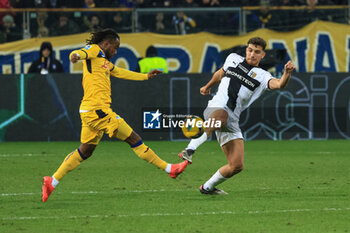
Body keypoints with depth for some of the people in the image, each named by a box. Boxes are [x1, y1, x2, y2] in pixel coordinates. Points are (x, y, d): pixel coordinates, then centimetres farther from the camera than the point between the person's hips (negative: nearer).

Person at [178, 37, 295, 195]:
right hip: (215, 109, -2)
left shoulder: (262, 77, 8)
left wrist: (287, 74, -34)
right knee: (222, 114, -42)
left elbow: (280, 84, -14)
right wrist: (208, 86, 50)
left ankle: (207, 187, 19)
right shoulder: (233, 59, 15)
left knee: (237, 166, -5)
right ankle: (190, 149, -47)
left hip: (232, 122, 2)